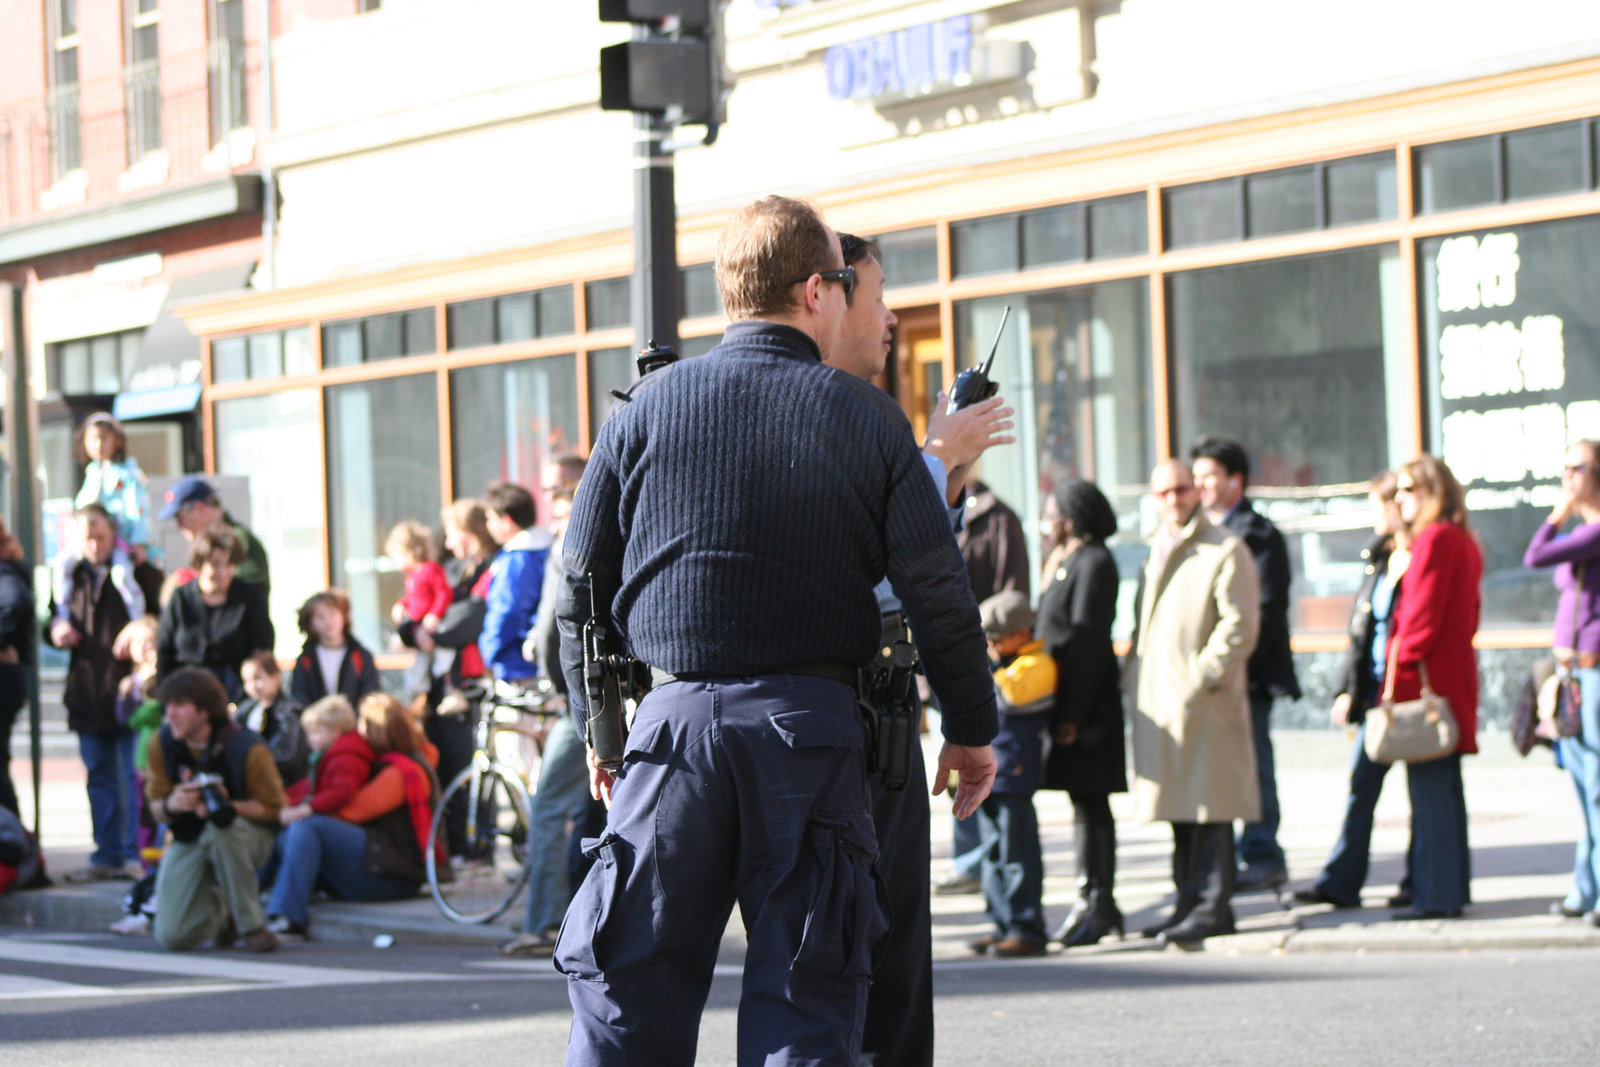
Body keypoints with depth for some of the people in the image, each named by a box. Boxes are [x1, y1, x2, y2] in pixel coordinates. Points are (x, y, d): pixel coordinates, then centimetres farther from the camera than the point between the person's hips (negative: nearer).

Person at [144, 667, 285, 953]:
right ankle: (221, 909, 23)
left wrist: (228, 806, -31)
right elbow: (156, 808, -1)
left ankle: (251, 925, -24)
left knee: (222, 826, -42)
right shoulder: (161, 744, -7)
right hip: (189, 842, 3)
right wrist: (172, 805, -26)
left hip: (248, 837, -3)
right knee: (173, 937, -14)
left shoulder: (248, 749, -20)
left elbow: (273, 808, -12)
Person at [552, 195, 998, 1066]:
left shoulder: (647, 409, 4)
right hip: (813, 728, -1)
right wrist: (971, 727, 12)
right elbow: (937, 589, 1)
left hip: (675, 718, 1)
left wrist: (595, 725, 19)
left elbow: (581, 587, 8)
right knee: (806, 994, 4)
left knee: (629, 993, 6)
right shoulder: (865, 418, 1)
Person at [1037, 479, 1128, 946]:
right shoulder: (1065, 560, 17)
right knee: (1084, 803, 11)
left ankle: (1099, 903, -5)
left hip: (1087, 703, -9)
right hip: (1067, 701, 9)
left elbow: (1086, 641, -18)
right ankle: (1091, 900, 14)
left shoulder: (1093, 563, -13)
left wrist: (1072, 715, -20)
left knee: (1090, 802, -7)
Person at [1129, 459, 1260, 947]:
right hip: (1159, 701, 8)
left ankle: (1212, 907, -5)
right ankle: (1189, 901, 17)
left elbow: (1239, 626, -12)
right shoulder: (1156, 553, 21)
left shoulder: (1226, 551, -5)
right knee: (1180, 809, 11)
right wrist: (1134, 672, 16)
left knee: (1209, 808, -7)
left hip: (1204, 703, -8)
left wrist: (1202, 678, -17)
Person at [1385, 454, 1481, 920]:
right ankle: (1453, 889, 17)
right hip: (1455, 677, 10)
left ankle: (1435, 895, -8)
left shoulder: (1434, 539, -13)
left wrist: (1400, 672, -15)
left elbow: (1422, 615, -18)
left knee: (1428, 790, -8)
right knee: (1446, 789, 13)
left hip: (1426, 678, -10)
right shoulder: (1465, 543, 17)